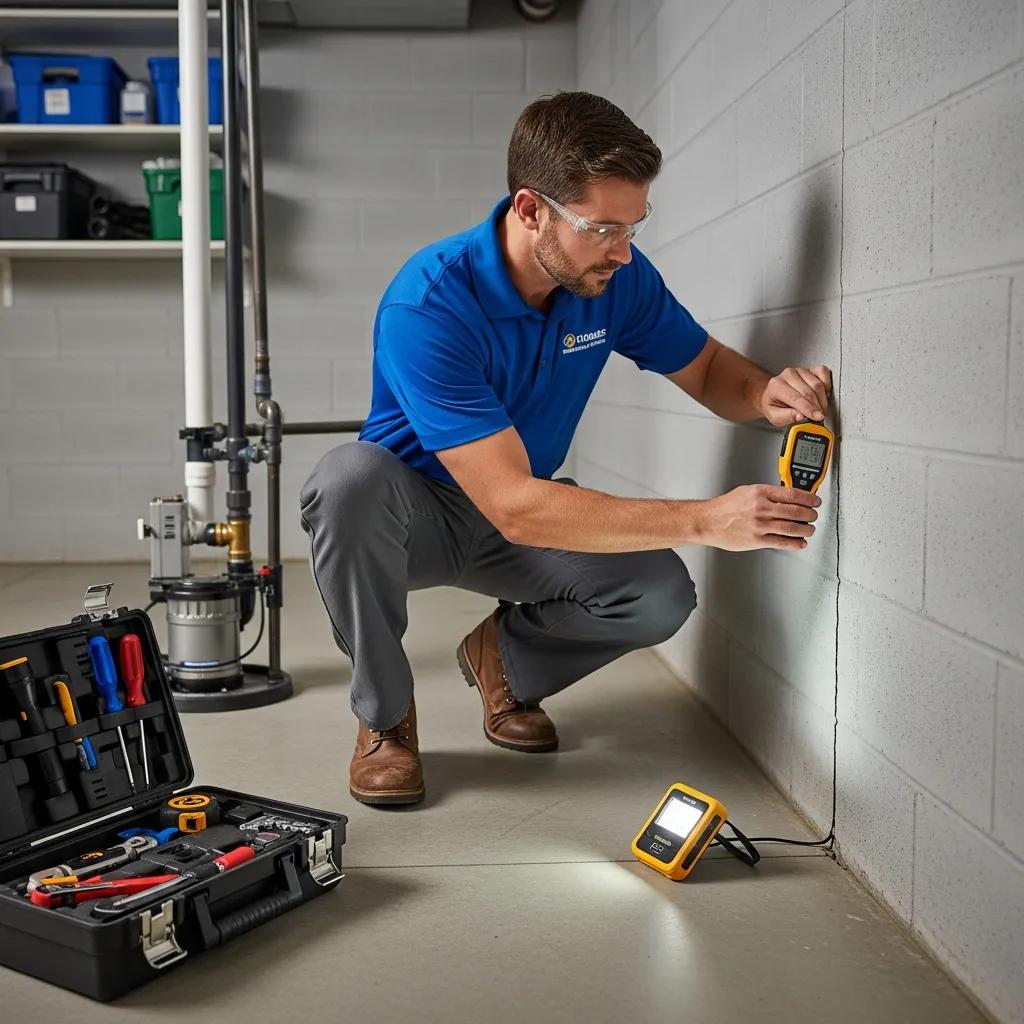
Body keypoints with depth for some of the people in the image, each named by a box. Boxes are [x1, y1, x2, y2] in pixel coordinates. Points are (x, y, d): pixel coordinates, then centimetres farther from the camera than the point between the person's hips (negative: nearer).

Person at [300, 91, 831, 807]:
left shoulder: (618, 277, -14)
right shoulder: (428, 305, -33)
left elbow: (708, 368, 2)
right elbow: (514, 506, -38)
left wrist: (768, 395, -23)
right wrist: (705, 520, -42)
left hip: (527, 515, 4)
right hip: (414, 513, -4)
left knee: (660, 596, -22)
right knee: (351, 478, -38)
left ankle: (507, 656, 11)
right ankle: (383, 715, -13)